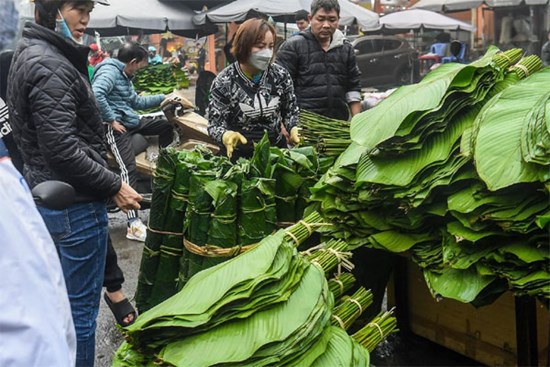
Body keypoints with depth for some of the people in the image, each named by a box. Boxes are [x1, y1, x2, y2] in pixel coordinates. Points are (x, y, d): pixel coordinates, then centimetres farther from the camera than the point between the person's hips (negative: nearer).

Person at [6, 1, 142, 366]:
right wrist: (114, 186, -16)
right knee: (81, 307, 2)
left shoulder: (29, 53, 12)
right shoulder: (51, 66, -20)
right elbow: (62, 150, -24)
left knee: (60, 299, 23)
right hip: (75, 203, -10)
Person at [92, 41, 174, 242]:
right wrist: (111, 120, -22)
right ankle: (134, 224, -27)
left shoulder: (125, 75, 20)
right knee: (129, 168, -23)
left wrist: (163, 97, 27)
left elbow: (136, 102, 27)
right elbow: (96, 94, -29)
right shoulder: (109, 71, -12)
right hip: (115, 125, -10)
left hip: (130, 120, 10)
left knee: (166, 125, 14)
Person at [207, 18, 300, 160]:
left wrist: (293, 129, -14)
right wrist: (226, 135, -35)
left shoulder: (280, 75, -4)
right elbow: (214, 124, -13)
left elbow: (290, 111, 7)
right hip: (238, 155, -3)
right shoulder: (224, 81, -14)